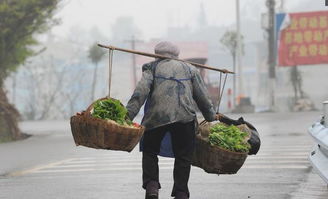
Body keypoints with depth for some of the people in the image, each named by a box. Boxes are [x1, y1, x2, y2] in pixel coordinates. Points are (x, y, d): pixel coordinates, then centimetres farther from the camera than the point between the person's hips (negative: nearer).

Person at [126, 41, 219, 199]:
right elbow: (202, 96, 19)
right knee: (183, 156, 10)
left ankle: (151, 186, -4)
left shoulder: (152, 67, 15)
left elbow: (141, 91, -1)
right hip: (185, 116, 1)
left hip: (157, 115, -1)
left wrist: (128, 114, -7)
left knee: (150, 152, 13)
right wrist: (211, 116, 31)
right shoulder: (189, 69, 21)